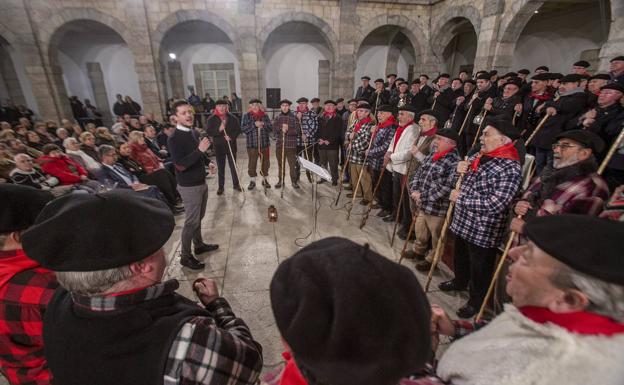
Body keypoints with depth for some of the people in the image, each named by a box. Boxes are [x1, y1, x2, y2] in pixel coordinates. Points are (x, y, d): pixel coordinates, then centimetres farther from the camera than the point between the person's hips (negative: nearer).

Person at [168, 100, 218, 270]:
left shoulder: (194, 132, 6)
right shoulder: (174, 139, -19)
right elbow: (181, 165, -28)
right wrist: (199, 150, -31)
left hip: (201, 182, 8)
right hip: (189, 186, -8)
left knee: (198, 218, 19)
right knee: (191, 221, 0)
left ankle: (199, 245, 36)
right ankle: (185, 256, 14)